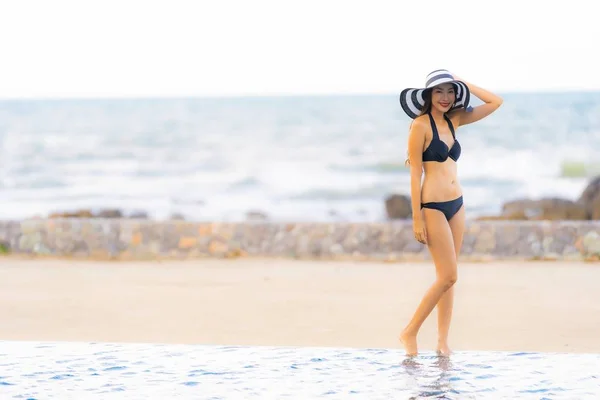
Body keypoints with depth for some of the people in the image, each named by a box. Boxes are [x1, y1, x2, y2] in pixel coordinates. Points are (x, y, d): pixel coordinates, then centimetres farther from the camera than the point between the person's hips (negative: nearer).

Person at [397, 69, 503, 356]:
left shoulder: (453, 120, 10)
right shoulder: (421, 125, -9)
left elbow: (495, 102, 14)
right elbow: (415, 174, -11)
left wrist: (463, 84, 7)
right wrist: (417, 219, -14)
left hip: (457, 204, 7)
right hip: (433, 206, -7)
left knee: (447, 277, 8)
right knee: (448, 276, -9)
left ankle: (443, 341, 12)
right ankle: (409, 333, 3)